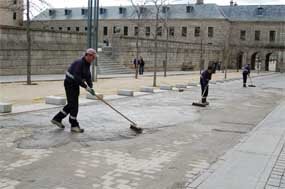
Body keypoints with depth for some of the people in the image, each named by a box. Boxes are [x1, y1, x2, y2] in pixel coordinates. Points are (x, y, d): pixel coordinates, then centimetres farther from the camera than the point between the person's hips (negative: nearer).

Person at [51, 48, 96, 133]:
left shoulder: (87, 64, 8)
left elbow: (87, 77, 8)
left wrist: (91, 87, -6)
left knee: (72, 104, 15)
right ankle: (74, 126, 4)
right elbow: (77, 77, -30)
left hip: (75, 85, 10)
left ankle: (57, 119, 27)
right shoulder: (79, 63, -22)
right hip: (70, 84, -10)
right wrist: (86, 87, -30)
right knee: (73, 105, -5)